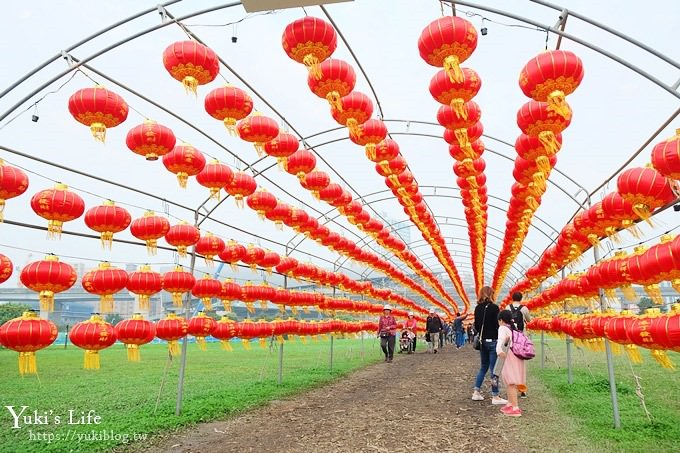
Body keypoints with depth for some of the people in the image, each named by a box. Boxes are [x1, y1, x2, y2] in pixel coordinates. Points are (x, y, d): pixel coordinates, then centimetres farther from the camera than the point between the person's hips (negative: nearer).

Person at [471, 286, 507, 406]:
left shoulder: (478, 308, 5)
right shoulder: (494, 307, -12)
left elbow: (476, 326, 9)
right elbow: (497, 325, -15)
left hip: (483, 341, 6)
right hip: (493, 341, -6)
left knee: (483, 367, 17)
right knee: (494, 369, 0)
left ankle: (476, 392, 16)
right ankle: (495, 397, 5)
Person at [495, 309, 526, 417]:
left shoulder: (503, 328, -5)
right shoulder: (514, 328, 19)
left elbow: (501, 339, -24)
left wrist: (499, 350, -40)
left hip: (509, 357, -8)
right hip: (518, 356, 8)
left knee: (511, 383, -8)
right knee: (510, 382, 20)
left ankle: (515, 408, -11)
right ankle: (510, 404, 31)